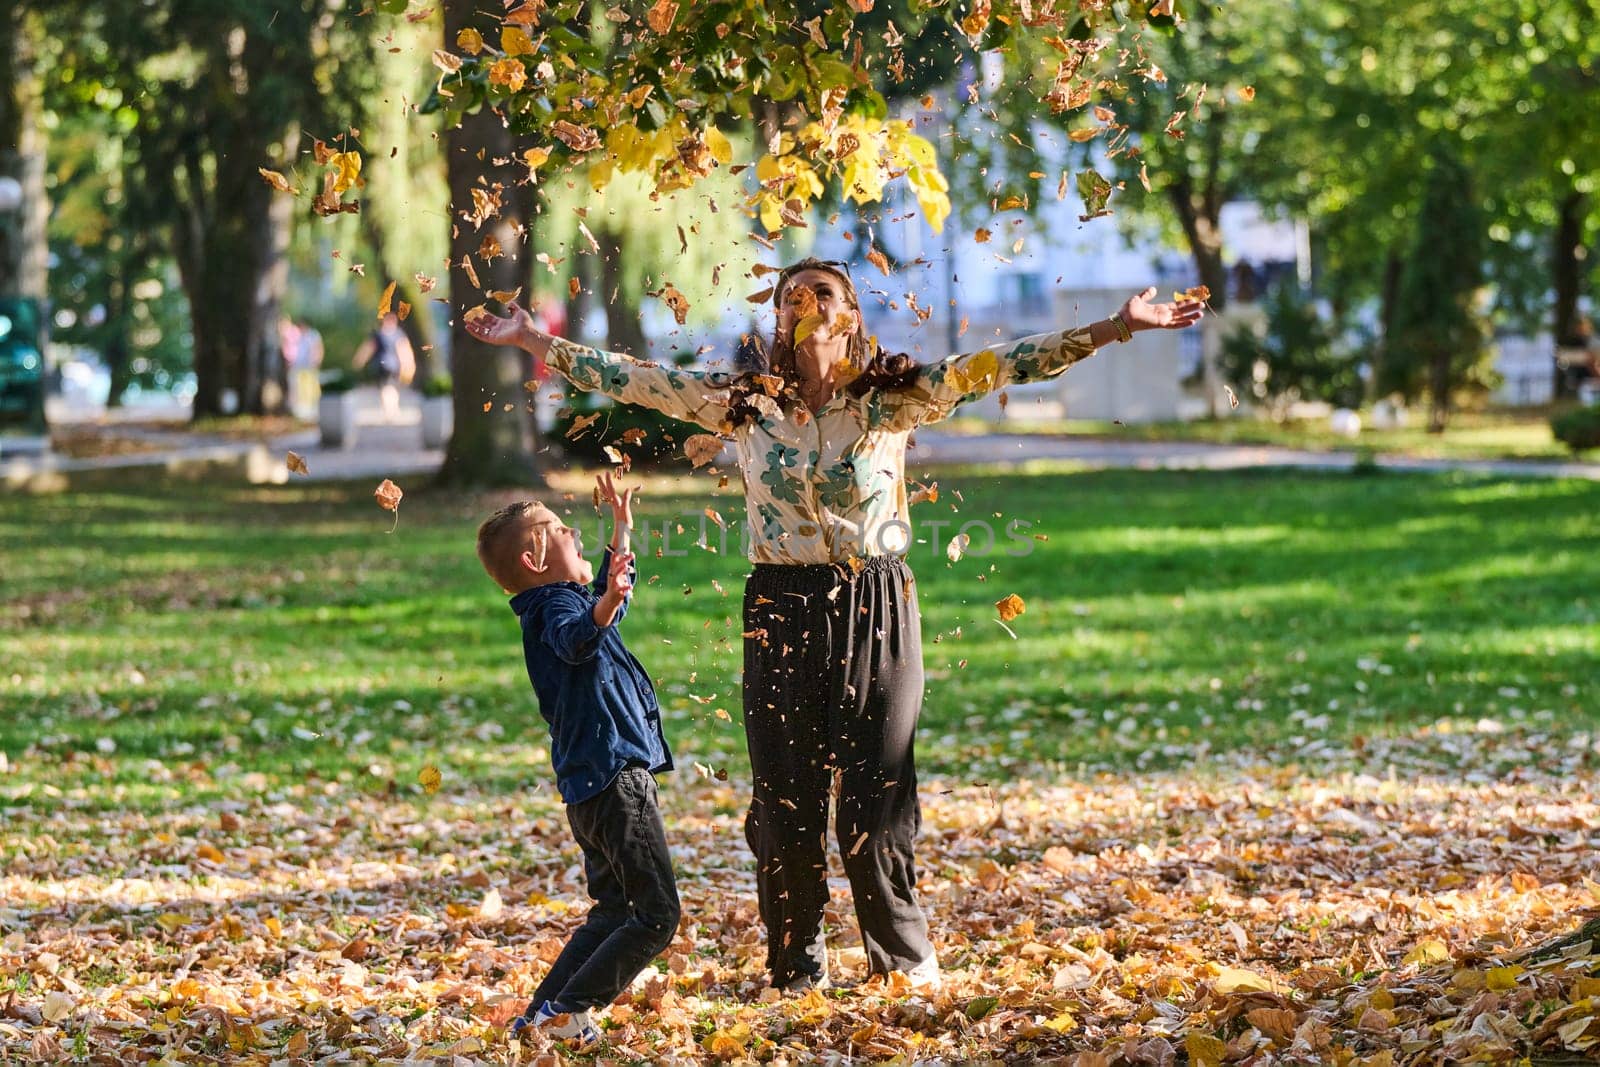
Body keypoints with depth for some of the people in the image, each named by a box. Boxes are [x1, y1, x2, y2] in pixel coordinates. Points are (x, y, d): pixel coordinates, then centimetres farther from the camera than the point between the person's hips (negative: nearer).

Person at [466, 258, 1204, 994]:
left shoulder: (893, 399, -1)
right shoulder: (743, 404, 3)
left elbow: (991, 368, -8)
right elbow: (634, 380, 6)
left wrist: (1116, 327, -16)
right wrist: (533, 341, 4)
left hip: (875, 615, -1)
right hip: (781, 615, 2)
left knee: (874, 799, 0)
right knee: (784, 800, 4)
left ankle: (905, 964, 18)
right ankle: (795, 971, 18)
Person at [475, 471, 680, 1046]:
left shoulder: (569, 600, 18)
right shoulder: (557, 605, -12)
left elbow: (612, 596, 42)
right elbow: (576, 637, -38)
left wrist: (623, 527, 47)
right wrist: (606, 601, -58)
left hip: (594, 790, 10)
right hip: (616, 778, -10)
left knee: (614, 914, 17)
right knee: (657, 917, -10)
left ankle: (538, 1017, 14)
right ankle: (566, 1011, -13)